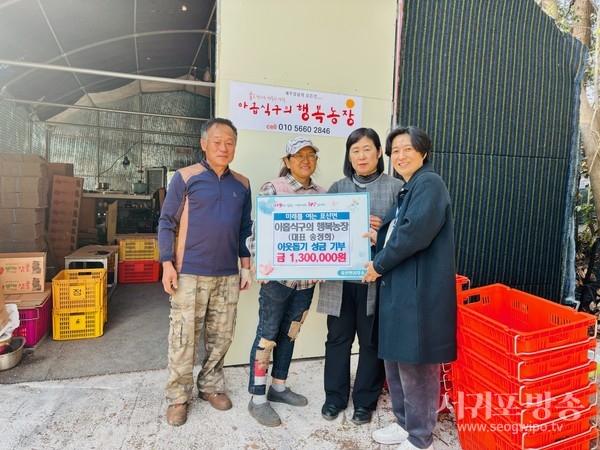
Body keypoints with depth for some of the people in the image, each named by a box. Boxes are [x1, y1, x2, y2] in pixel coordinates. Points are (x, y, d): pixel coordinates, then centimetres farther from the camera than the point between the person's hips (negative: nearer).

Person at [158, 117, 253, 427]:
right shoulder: (185, 177, -3)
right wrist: (167, 264, -8)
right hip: (190, 273, -3)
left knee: (221, 336, 12)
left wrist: (246, 266, 9)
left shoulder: (242, 184, 8)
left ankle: (211, 386, 32)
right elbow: (167, 223, -2)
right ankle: (178, 397, 22)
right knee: (183, 337, 5)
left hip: (228, 275, 4)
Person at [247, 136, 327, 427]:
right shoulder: (272, 188, -6)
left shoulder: (322, 194, 10)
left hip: (307, 277, 6)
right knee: (267, 335, 4)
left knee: (290, 333, 17)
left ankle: (278, 387, 35)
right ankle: (257, 399, 19)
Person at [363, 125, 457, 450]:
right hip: (399, 288, 10)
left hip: (419, 291, -10)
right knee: (396, 360, 18)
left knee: (415, 365, 3)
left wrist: (378, 265, -13)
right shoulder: (409, 189, 19)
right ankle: (405, 424, 36)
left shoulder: (429, 183, -11)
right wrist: (378, 238, 1)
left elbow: (416, 233, -23)